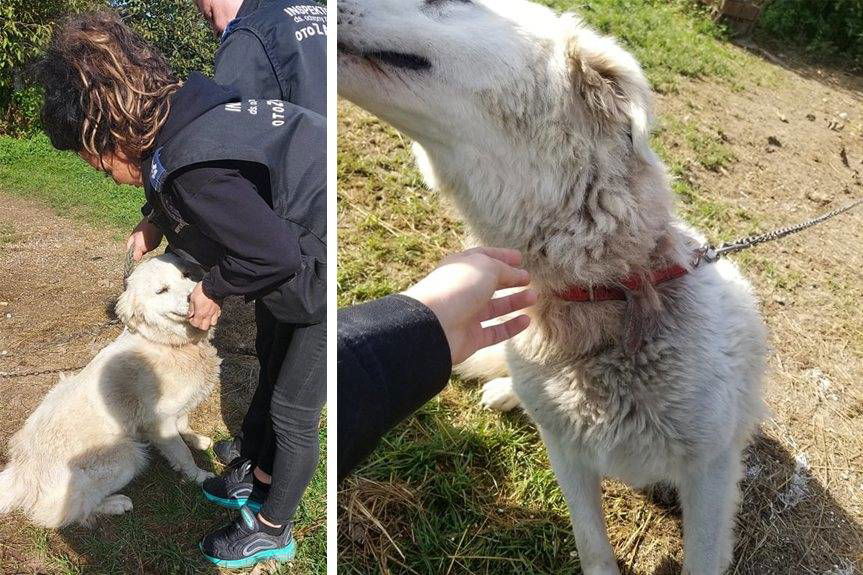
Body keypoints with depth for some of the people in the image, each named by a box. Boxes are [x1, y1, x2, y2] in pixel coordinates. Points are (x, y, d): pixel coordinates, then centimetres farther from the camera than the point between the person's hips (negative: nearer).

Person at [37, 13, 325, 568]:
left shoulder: (189, 168, -28)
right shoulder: (192, 115, 0)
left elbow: (274, 254, -27)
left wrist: (214, 287, -9)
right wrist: (158, 222, 6)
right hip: (310, 260, 10)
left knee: (293, 413, 7)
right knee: (279, 381, 24)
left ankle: (272, 532, 31)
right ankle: (261, 486, 47)